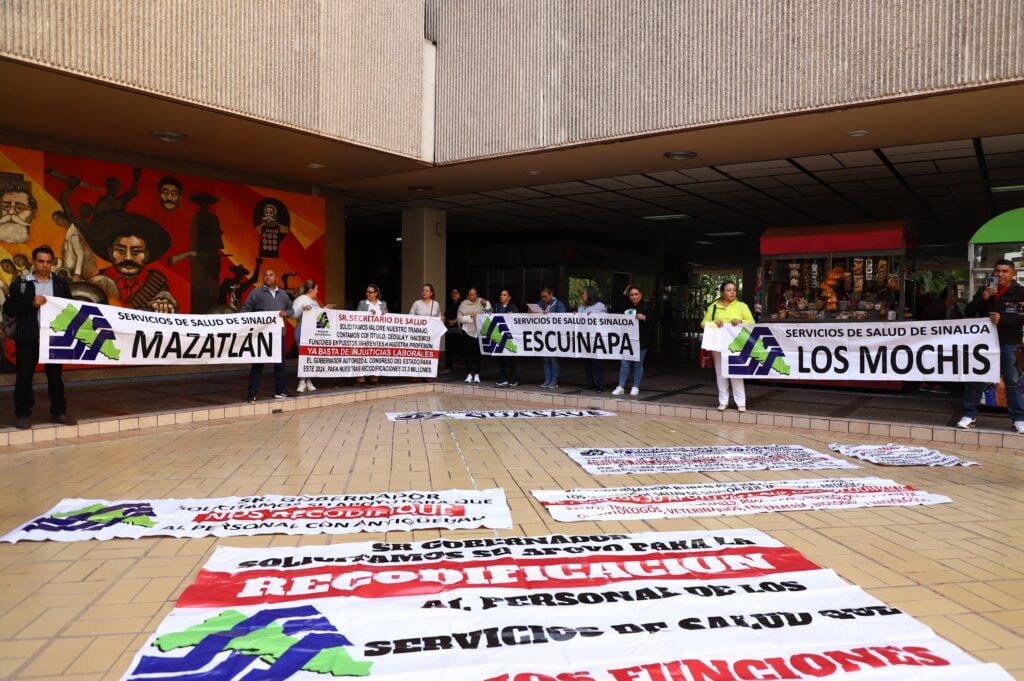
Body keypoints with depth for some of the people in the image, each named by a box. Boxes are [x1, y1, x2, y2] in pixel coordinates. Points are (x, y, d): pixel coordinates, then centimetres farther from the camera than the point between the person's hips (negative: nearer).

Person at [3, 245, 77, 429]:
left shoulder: (61, 284, 9)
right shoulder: (21, 283, 3)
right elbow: (9, 309, -2)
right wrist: (31, 303, -15)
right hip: (28, 338, -2)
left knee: (56, 376, 7)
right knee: (24, 377, 0)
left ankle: (58, 412, 15)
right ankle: (23, 414, 9)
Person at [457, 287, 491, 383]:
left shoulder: (480, 301, 3)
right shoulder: (463, 304, 3)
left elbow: (489, 313, 1)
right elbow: (459, 318, -2)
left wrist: (486, 304, -14)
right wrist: (470, 317, -14)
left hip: (479, 331, 0)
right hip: (467, 331, 0)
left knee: (477, 353, -1)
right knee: (468, 353, 0)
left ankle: (477, 374, 5)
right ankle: (469, 374, 8)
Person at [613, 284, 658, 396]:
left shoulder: (647, 306, 1)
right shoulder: (626, 308, 12)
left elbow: (654, 320, -6)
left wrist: (644, 318, -21)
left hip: (641, 340, -3)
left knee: (638, 364, 5)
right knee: (625, 363, 0)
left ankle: (636, 387, 14)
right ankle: (621, 387, 3)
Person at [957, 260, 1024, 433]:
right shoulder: (984, 290, 7)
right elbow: (969, 312, 2)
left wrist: (1002, 319, -22)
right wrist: (982, 299, -13)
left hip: (1008, 344, -3)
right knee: (975, 380, 6)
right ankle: (970, 415, 14)